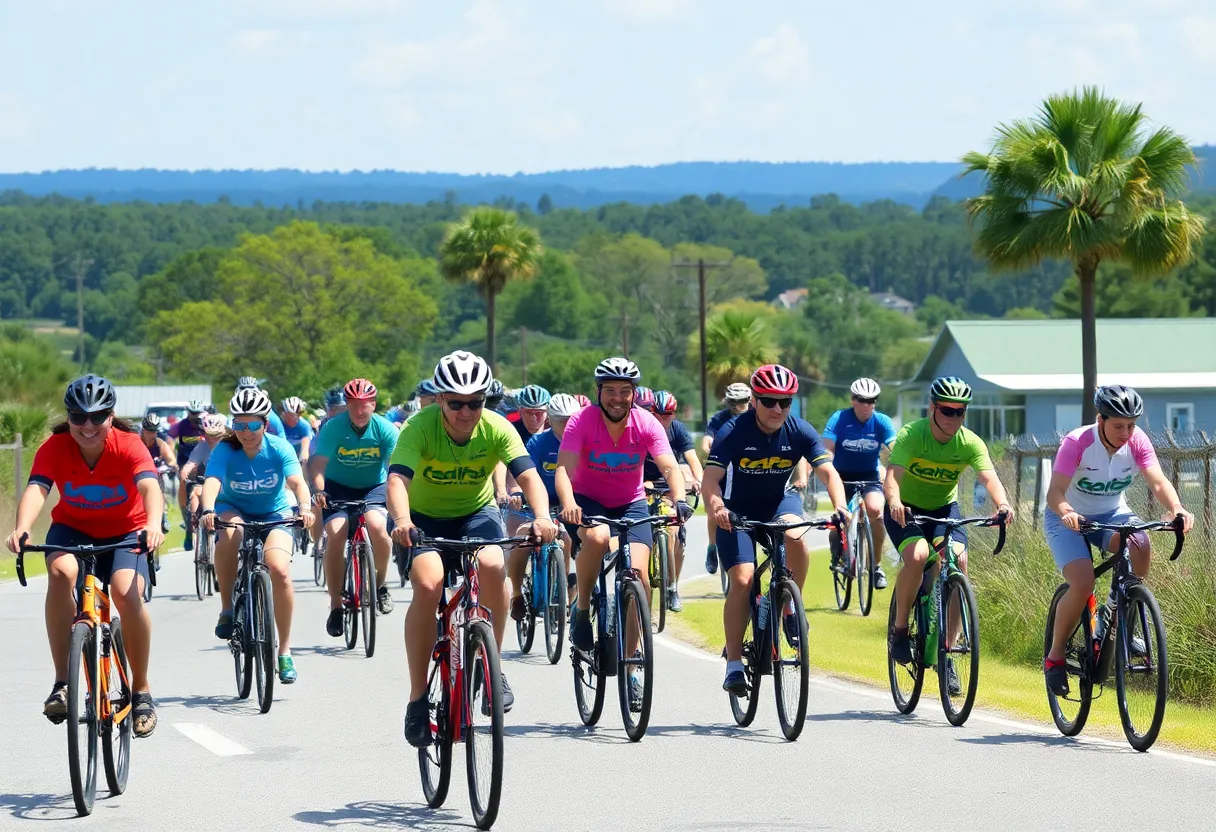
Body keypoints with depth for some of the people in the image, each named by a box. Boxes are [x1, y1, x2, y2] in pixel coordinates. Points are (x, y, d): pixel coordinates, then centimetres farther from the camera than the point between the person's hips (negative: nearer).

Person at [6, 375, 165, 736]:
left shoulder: (128, 445, -22)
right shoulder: (55, 447, -18)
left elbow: (150, 486, -38)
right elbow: (36, 489, -33)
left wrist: (153, 524, -60)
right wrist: (21, 528, -54)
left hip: (125, 532, -1)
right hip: (72, 528, 1)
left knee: (127, 593, -28)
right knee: (61, 572, -33)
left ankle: (141, 690, -6)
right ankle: (62, 682, -27)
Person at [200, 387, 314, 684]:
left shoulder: (279, 448, -17)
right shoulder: (225, 450, -19)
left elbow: (297, 481, -31)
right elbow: (211, 482, -35)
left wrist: (304, 507, -52)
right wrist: (208, 511, -56)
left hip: (275, 514, 0)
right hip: (235, 511, 0)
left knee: (279, 570, -25)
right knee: (229, 532, -38)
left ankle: (284, 651, -9)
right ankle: (227, 610, -22)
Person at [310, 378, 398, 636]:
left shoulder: (385, 429, -15)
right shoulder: (334, 427, -17)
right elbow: (319, 463, -24)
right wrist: (318, 490, -42)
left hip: (373, 487, 0)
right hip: (338, 487, 0)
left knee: (377, 526, -29)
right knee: (336, 534, -23)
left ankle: (380, 583, -1)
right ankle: (336, 606, -11)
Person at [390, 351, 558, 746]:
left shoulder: (497, 428, -19)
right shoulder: (420, 427, -24)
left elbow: (528, 475, -30)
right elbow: (398, 478, -38)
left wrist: (542, 517, -51)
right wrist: (402, 521, -58)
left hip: (476, 513, 1)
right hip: (426, 517, -1)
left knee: (491, 566, -31)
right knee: (428, 584, -29)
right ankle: (417, 697, -16)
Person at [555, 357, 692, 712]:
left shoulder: (646, 424, -13)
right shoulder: (582, 421, -18)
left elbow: (670, 467, -24)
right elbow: (564, 470, -28)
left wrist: (679, 500, -44)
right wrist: (568, 505, -48)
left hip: (631, 504, 2)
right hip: (588, 501, -2)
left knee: (638, 572, -18)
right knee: (596, 537, -37)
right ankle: (582, 609, -11)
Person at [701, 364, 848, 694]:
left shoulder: (800, 431, -15)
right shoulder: (734, 432, -21)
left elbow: (827, 472, -22)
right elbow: (710, 479, -28)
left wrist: (840, 507, -41)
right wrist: (716, 507, -50)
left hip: (780, 502, 1)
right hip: (739, 510, -1)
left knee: (795, 536, -34)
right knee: (742, 580, -18)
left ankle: (790, 608, -12)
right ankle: (734, 664, -11)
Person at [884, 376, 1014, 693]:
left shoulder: (970, 443, -13)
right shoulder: (911, 435, -21)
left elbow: (989, 477, -27)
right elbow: (892, 475, -33)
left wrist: (1002, 504, -48)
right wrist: (895, 501, -55)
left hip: (944, 508, 3)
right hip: (906, 510, -3)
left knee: (958, 562, -20)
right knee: (917, 554, -32)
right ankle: (900, 629, -11)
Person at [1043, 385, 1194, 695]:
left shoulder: (1137, 442, -15)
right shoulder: (1076, 443, -25)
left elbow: (1158, 482, -24)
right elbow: (1055, 492, -32)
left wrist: (1176, 509, -44)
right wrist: (1066, 513, -54)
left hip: (1112, 514, 4)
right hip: (1068, 519, -4)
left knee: (1141, 547, -30)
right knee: (1083, 583, -26)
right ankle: (1055, 656, -6)